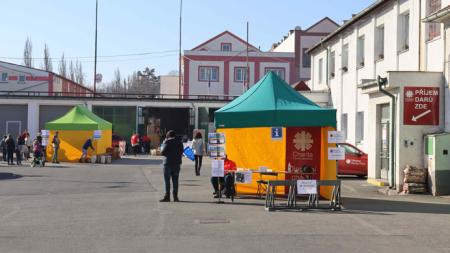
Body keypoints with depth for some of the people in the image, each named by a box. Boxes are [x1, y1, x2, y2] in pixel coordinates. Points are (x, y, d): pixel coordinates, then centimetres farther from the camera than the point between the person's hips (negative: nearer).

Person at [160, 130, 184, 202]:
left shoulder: (167, 142, -9)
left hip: (168, 163, -5)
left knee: (167, 180, 0)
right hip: (177, 163, 5)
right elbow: (181, 153, 11)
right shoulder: (179, 143, 7)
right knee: (175, 180, 7)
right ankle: (175, 197, 7)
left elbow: (162, 152, -8)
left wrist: (163, 144, 3)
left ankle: (167, 197, -2)